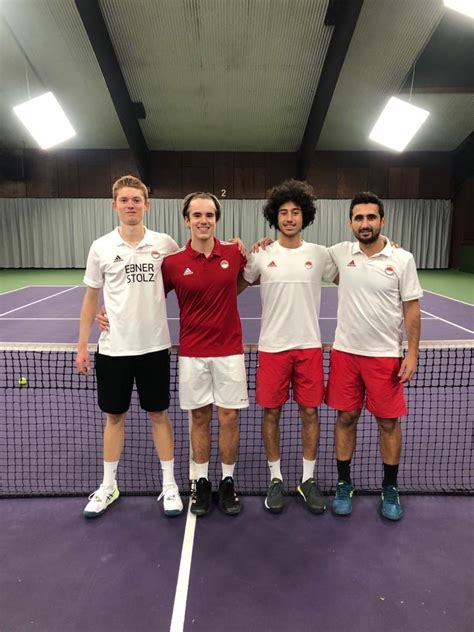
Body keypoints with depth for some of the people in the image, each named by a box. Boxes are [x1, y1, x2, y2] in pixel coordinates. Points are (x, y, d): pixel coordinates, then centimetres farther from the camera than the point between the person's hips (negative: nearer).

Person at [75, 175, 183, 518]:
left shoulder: (165, 244, -3)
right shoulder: (101, 247, 0)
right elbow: (91, 298, 6)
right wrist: (82, 345, 5)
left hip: (154, 346, -1)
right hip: (113, 347, 1)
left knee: (159, 413, 10)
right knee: (114, 415, 13)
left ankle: (169, 485, 25)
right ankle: (109, 486, 31)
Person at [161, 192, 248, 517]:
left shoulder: (234, 253, -2)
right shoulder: (173, 262, -5)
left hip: (229, 352, 0)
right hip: (192, 354, 0)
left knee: (229, 418, 7)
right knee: (200, 418, 11)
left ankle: (228, 482, 26)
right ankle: (202, 483, 28)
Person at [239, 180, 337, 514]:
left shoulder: (320, 254, 3)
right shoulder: (261, 256, 1)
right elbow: (234, 289, 13)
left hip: (309, 346, 1)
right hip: (272, 347, 0)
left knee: (310, 412, 8)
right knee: (271, 413, 7)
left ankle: (308, 479, 26)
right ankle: (276, 479, 25)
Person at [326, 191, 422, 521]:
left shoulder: (403, 259, -5)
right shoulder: (340, 253, 0)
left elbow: (412, 309, -1)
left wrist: (413, 353, -6)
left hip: (385, 355, -1)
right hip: (345, 352, 2)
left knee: (389, 423, 9)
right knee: (346, 418, 10)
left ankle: (390, 489, 29)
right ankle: (344, 484, 27)